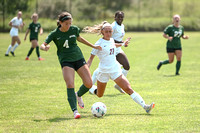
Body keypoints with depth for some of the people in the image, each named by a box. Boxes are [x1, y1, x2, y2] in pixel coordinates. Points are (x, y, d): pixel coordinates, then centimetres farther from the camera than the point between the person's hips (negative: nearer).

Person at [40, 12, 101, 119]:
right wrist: (45, 48, -35)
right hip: (66, 61, -3)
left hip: (78, 58, 3)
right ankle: (75, 111, -20)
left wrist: (94, 46, 26)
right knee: (70, 85, -22)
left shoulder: (74, 29, 1)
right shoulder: (55, 34, -8)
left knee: (89, 84, -5)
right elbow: (42, 45, -11)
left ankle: (78, 95, 28)